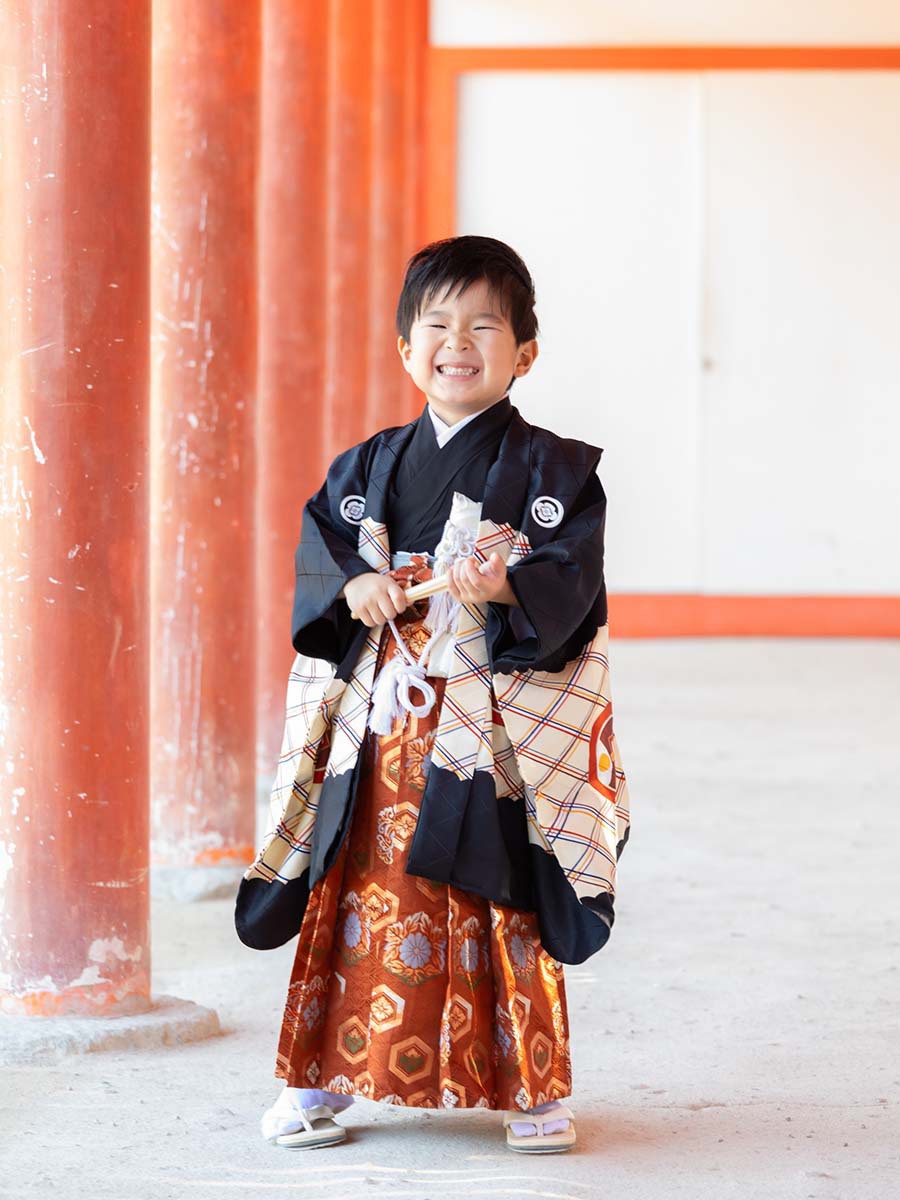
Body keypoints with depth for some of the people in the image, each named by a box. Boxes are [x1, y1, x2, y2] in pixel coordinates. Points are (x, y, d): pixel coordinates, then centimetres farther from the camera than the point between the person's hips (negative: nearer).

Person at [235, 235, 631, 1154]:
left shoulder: (551, 469, 1)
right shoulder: (369, 466, 12)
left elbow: (570, 579, -10)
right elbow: (317, 552, 7)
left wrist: (506, 588, -29)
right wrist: (354, 586, -14)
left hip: (497, 722, -3)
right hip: (380, 720, 3)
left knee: (502, 901, -1)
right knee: (361, 894, 4)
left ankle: (533, 1087, 11)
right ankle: (317, 1078, 12)